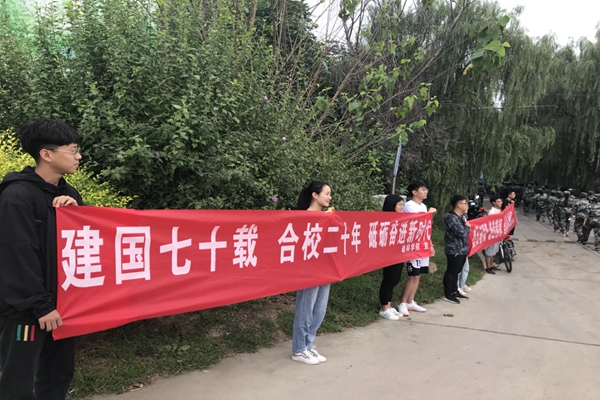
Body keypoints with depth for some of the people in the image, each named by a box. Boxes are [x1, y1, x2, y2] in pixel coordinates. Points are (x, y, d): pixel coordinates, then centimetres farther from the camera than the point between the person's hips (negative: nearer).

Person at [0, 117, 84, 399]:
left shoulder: (67, 194, 10)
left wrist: (76, 209, -8)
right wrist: (41, 305, -18)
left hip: (63, 301, 7)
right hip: (29, 308, -7)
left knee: (59, 375, 16)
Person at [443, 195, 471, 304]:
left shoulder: (461, 217, 11)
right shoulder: (452, 218, -22)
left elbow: (464, 230, 21)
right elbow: (462, 233, -27)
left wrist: (466, 227, 1)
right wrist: (468, 227, -9)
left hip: (462, 250, 10)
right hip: (455, 250, -10)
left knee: (456, 272, 18)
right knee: (451, 272, 1)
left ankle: (455, 292, 29)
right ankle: (447, 294, 10)